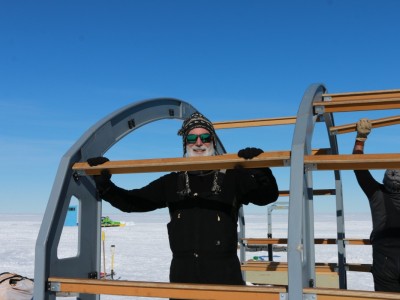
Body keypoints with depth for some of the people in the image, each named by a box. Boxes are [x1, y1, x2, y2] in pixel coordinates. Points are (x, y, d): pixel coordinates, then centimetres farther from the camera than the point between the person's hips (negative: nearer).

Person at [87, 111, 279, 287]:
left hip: (224, 274, -2)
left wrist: (260, 170, -31)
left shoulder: (232, 176, 3)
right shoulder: (172, 182, 11)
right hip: (182, 274, 3)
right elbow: (131, 201, 14)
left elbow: (268, 196, -9)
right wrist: (104, 185, -3)